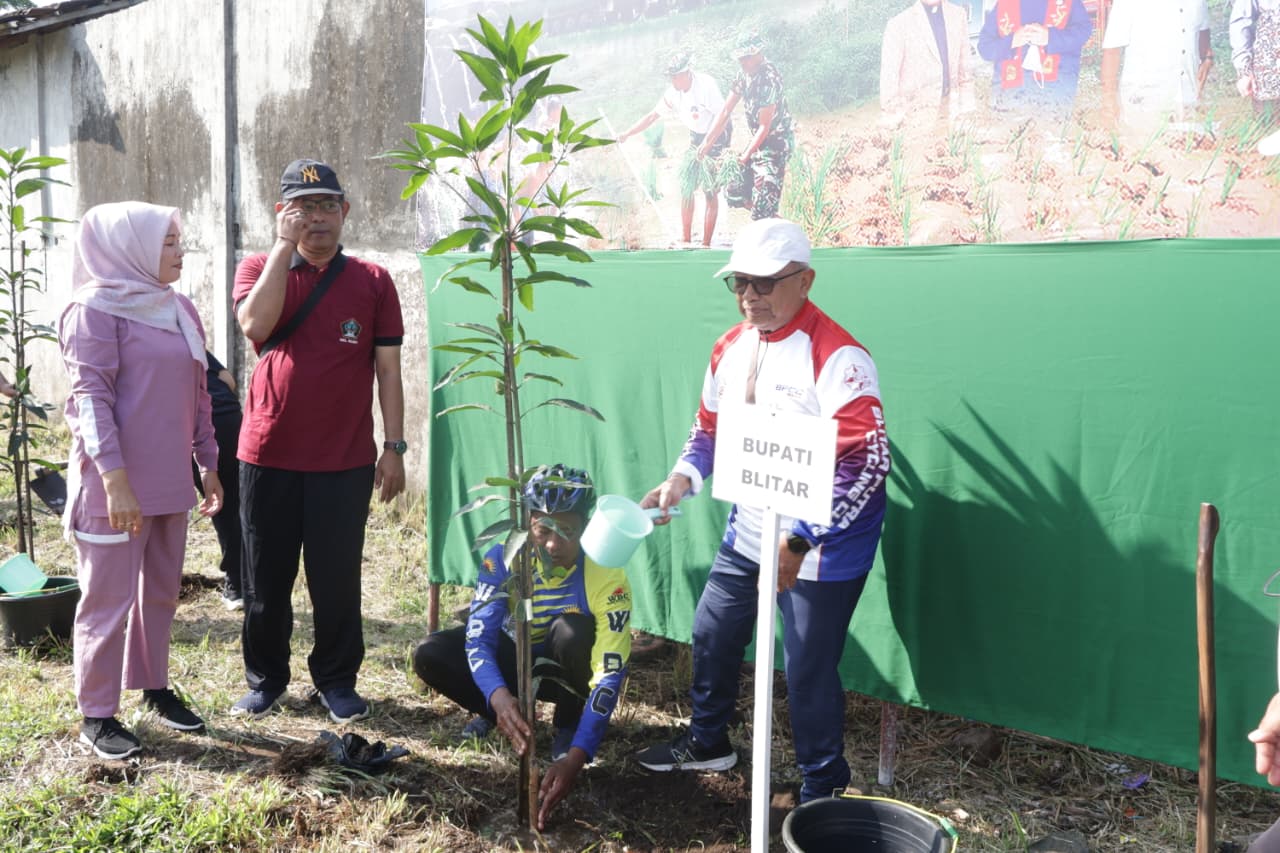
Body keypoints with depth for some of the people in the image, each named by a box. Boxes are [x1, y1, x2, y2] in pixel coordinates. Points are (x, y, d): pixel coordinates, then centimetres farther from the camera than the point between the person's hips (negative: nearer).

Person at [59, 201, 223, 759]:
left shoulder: (178, 308, 12)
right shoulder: (95, 309, -10)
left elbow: (197, 393, 16)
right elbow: (91, 398, -16)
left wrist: (208, 464, 16)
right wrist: (114, 478, -23)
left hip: (169, 480, 7)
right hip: (115, 483, -7)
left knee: (161, 592, 16)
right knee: (109, 600, 2)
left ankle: (154, 688, 31)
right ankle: (96, 715, 14)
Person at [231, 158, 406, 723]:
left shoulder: (372, 281, 4)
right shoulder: (258, 269, 5)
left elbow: (388, 370, 3)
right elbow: (255, 324, -17)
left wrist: (393, 448, -2)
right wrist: (284, 247, -13)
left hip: (345, 461, -1)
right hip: (268, 455, 1)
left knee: (337, 581, 6)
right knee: (265, 577, 11)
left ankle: (337, 681, 23)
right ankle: (265, 678, 28)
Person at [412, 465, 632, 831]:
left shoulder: (606, 577, -31)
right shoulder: (503, 559, -25)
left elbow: (610, 675, -35)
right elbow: (478, 639, -29)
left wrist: (576, 757, -46)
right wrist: (499, 697, -51)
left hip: (567, 671, -2)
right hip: (517, 659, 2)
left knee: (572, 631, -37)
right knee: (430, 655, -22)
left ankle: (567, 725, -8)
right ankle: (497, 716, 4)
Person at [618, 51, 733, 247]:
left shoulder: (706, 84, -23)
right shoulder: (673, 92, -5)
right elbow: (653, 115, 2)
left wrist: (707, 146, -26)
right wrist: (627, 134, -5)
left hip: (718, 136, -6)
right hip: (697, 137, 7)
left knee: (710, 191, -9)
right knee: (686, 186, 1)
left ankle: (706, 243, -5)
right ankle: (685, 239, 10)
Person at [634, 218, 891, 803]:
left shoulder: (836, 356, -22)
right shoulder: (731, 347, 4)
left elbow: (867, 463, -27)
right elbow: (710, 426, 16)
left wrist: (799, 542, -30)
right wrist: (683, 477, -5)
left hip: (820, 550, -8)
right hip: (747, 535, 8)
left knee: (808, 668, 0)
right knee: (712, 632, 20)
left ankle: (823, 791, 25)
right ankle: (708, 743, 46)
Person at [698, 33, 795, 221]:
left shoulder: (770, 80, -23)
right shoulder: (744, 75, 0)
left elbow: (765, 126, -23)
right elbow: (726, 111, 1)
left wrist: (745, 156, -22)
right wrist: (708, 141, -6)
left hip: (776, 141, -8)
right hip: (758, 138, 8)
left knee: (763, 211, -13)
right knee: (733, 193, 9)